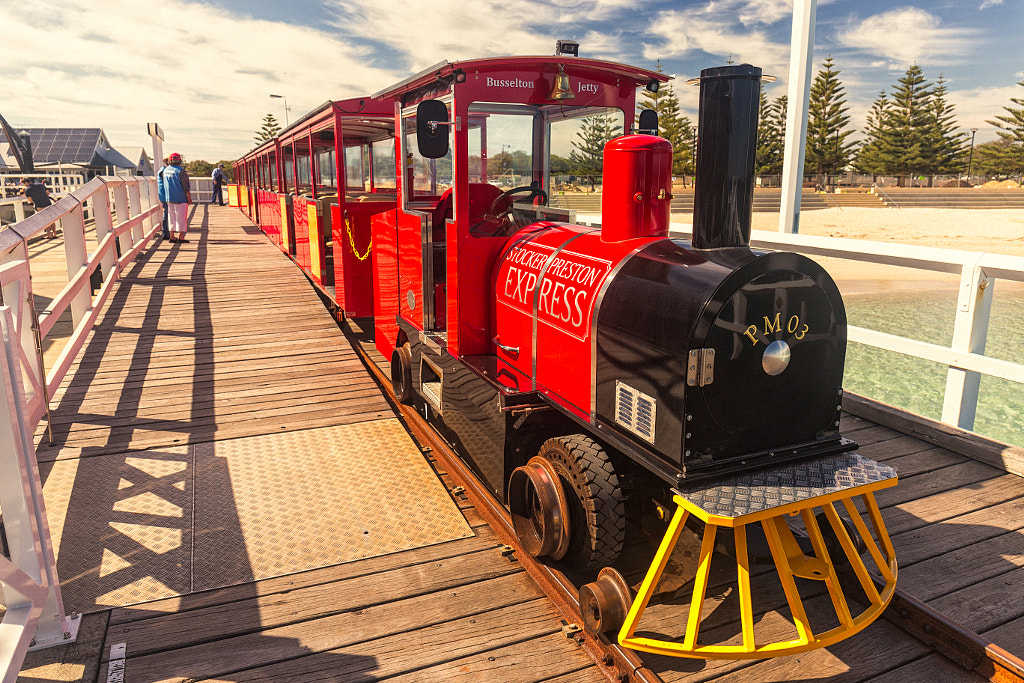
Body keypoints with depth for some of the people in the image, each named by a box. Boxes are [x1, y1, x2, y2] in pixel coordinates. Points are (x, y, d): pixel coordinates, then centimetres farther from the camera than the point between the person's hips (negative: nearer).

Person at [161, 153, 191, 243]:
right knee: (181, 217, -1)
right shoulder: (181, 171, -14)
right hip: (180, 198, -6)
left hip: (169, 198, 7)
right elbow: (186, 187, -14)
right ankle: (180, 237, -1)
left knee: (171, 217, 12)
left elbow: (165, 185, 16)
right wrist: (189, 198, -7)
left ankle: (172, 236, 13)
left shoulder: (165, 170, 8)